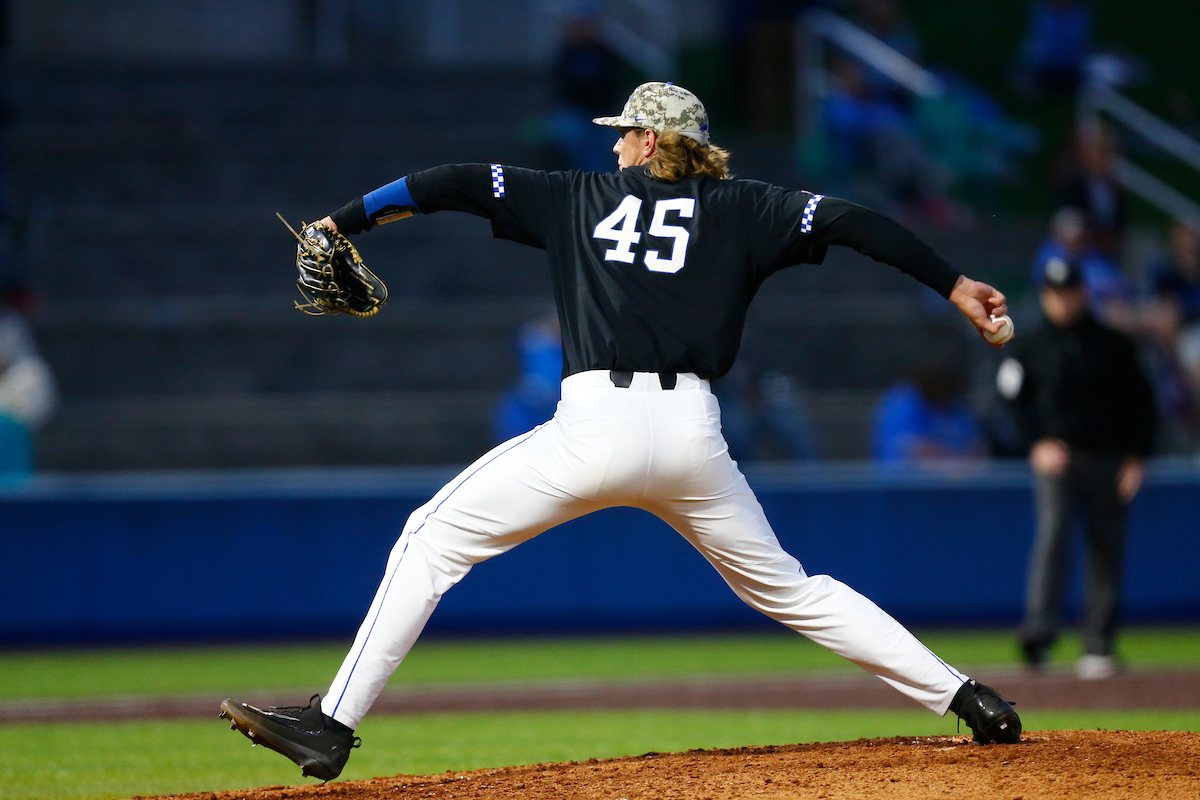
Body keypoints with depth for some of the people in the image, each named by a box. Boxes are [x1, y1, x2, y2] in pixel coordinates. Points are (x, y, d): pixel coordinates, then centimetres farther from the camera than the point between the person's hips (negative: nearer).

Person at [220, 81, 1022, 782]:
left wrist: (342, 223, 20)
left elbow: (463, 184, 15)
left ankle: (331, 726, -5)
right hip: (693, 435, 3)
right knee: (786, 588, 20)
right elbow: (849, 221, 5)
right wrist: (954, 285, 5)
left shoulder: (580, 197, 17)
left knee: (432, 540, 5)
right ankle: (963, 696, 14)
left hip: (599, 428, -3)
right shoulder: (740, 210, 16)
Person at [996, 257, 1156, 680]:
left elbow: (1141, 402, 9)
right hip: (1055, 456, -1)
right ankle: (1039, 631, -31)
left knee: (1107, 548, 1)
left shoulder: (1114, 345, 8)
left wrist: (1136, 457, 0)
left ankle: (1099, 648, 7)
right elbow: (1015, 399, 9)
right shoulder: (1030, 348, 8)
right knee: (1053, 532, -21)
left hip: (1109, 459, 1)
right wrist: (1040, 442, -7)